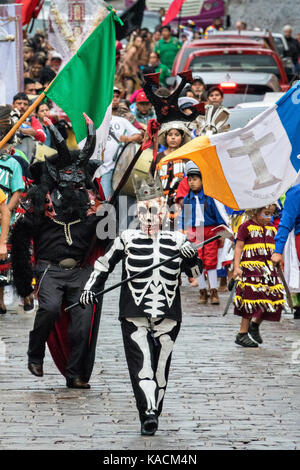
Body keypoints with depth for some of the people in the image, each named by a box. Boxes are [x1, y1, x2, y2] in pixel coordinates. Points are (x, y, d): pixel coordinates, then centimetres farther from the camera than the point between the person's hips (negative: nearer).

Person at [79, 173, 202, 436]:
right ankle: (149, 414, -25)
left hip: (168, 315, 2)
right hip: (134, 315, -2)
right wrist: (91, 287, 5)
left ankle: (152, 416, 16)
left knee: (161, 368, 5)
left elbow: (196, 273, 8)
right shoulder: (128, 239, 7)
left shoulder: (177, 241, 8)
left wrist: (192, 257, -11)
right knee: (142, 363, -15)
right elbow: (105, 265, 16)